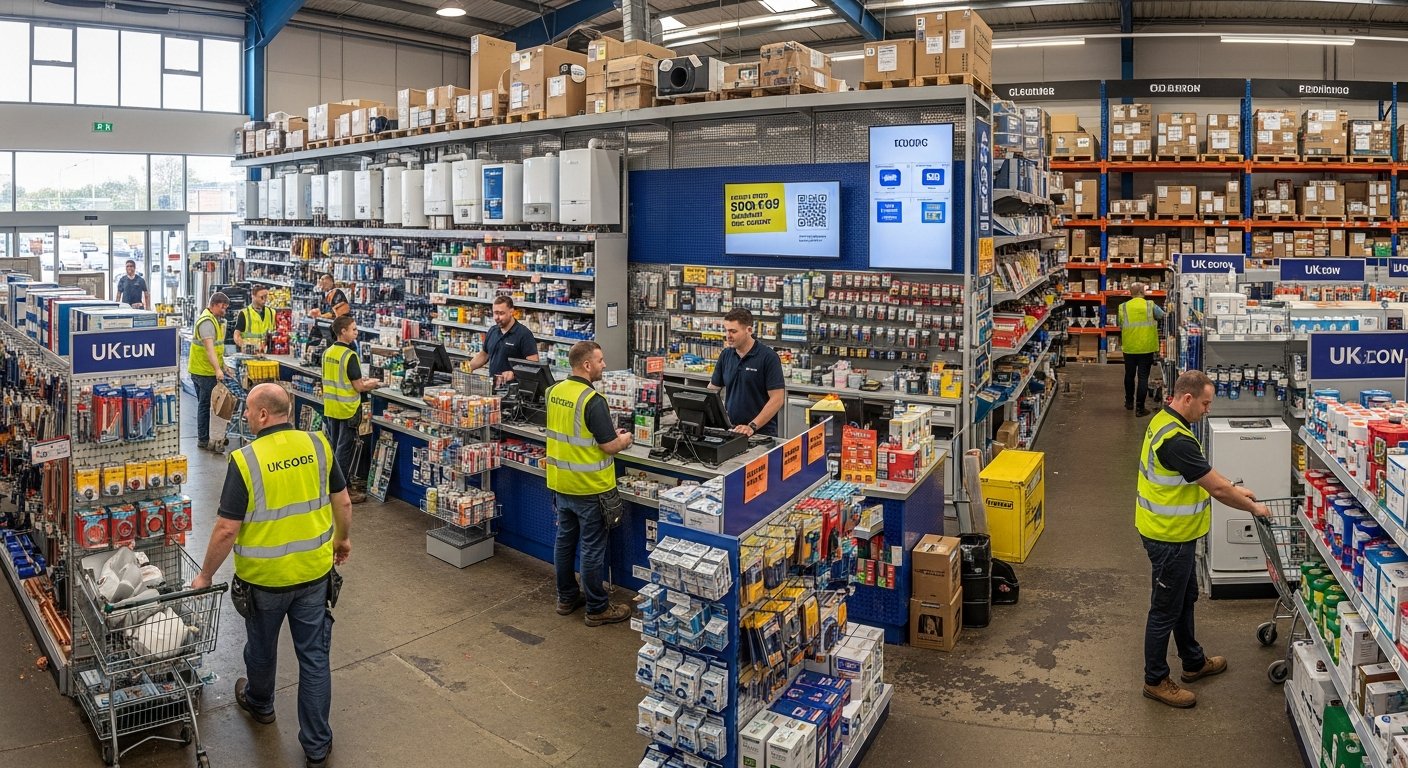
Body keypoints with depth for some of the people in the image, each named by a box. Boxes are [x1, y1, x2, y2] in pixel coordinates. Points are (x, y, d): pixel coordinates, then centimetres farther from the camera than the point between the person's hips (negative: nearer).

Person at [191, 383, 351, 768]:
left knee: (262, 646, 24)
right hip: (315, 571, 3)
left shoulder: (245, 460, -19)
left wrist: (205, 575, -1)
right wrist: (343, 538, 19)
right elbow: (343, 502, 1)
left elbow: (226, 530, -16)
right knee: (314, 654, 11)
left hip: (265, 577, -2)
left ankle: (259, 703, 52)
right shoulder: (318, 445, -8)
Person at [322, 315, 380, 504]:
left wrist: (360, 381, 16)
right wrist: (371, 384, 1)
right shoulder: (350, 355, -18)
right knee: (345, 449, 1)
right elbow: (358, 387, -18)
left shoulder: (328, 353, 5)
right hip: (347, 410, -7)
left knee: (333, 447, 16)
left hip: (330, 408, 7)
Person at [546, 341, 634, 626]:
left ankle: (567, 597, 31)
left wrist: (608, 432, 15)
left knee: (565, 539, 18)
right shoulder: (592, 400, -23)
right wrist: (624, 439, 1)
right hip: (589, 487, -8)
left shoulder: (554, 392, 2)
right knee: (592, 547, 3)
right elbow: (609, 447, -20)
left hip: (561, 482, 8)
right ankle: (597, 608, 14)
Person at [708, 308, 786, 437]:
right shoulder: (725, 355, 10)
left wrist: (752, 426, -18)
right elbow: (712, 389, 15)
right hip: (730, 431, 4)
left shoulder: (768, 357, -7)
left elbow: (777, 398, -11)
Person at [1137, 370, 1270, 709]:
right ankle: (1156, 681, 18)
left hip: (1175, 532, 10)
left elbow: (1203, 470, 18)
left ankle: (1194, 662, 42)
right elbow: (1217, 490, -23)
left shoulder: (1164, 420, 3)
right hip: (1169, 537, -10)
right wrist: (1253, 507, -7)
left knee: (1186, 598, 25)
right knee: (1166, 610, 4)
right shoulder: (1176, 440, -30)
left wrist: (1233, 488, 12)